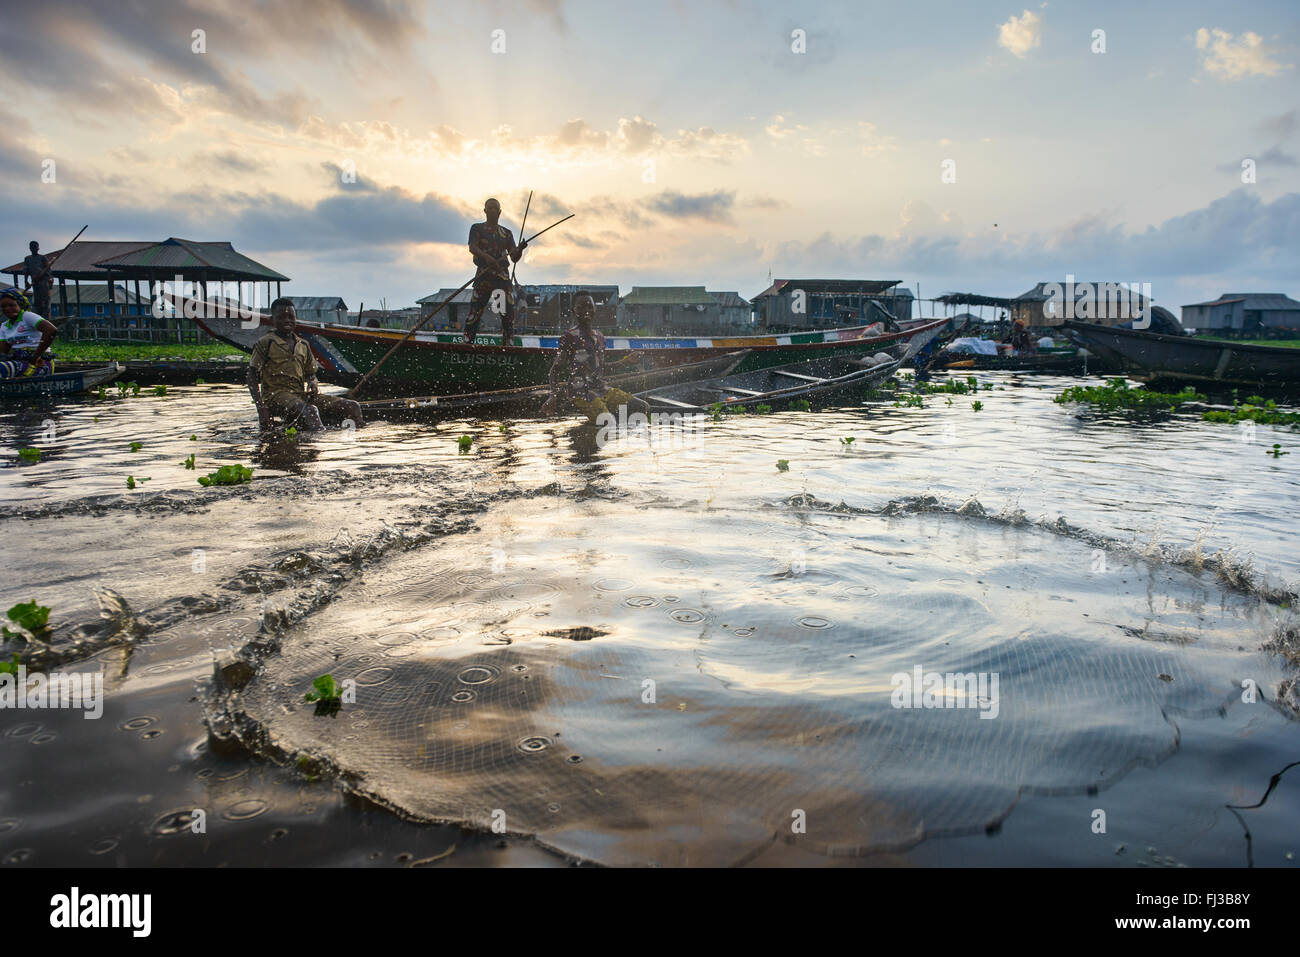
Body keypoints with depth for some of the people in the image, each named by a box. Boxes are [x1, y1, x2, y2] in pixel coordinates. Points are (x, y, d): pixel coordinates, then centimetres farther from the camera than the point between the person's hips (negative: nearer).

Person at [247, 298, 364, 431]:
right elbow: (252, 377, -2)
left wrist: (313, 384, 2)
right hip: (275, 395, -6)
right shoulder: (265, 343, 1)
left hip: (300, 395, 6)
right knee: (310, 410, -40)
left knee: (353, 407, -11)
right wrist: (260, 407, -14)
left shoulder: (303, 345, 18)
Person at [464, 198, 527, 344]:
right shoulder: (477, 228, 11)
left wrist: (520, 249, -10)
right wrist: (486, 257, -27)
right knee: (476, 309, -12)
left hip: (503, 274, 3)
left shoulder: (507, 233, 20)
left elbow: (514, 258, 14)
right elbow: (472, 247, -7)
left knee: (508, 310, -7)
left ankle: (507, 343, -5)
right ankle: (467, 341, -13)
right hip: (484, 273, -3)